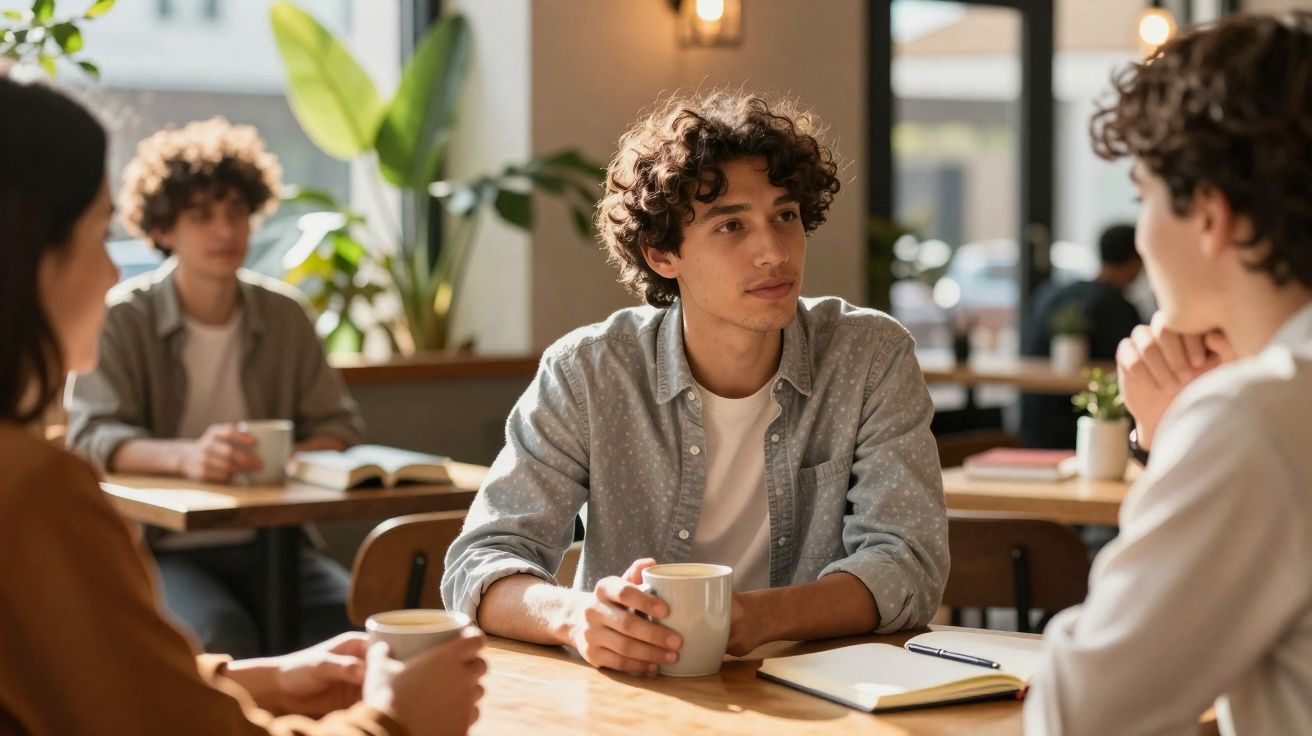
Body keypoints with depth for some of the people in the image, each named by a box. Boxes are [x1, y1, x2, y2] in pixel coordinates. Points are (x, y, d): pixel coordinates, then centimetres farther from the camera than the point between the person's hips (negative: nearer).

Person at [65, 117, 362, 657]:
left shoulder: (284, 314, 9)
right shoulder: (123, 319, -3)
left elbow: (338, 429, 10)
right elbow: (90, 437, -14)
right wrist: (184, 456, -35)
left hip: (267, 540, 4)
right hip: (160, 549, -3)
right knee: (221, 634, -34)